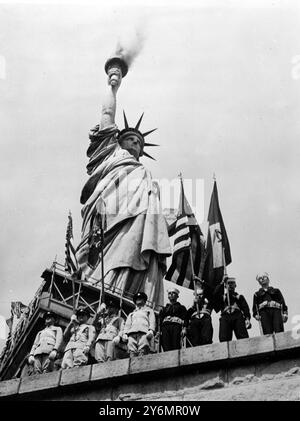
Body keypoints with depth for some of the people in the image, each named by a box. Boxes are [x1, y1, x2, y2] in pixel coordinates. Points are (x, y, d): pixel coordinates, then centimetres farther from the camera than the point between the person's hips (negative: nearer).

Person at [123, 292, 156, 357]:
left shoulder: (149, 310, 29)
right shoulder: (131, 314, 37)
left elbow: (152, 321, 13)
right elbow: (127, 324, 24)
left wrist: (151, 330, -7)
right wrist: (125, 333, 5)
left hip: (144, 333, -3)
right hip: (132, 334, 3)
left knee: (143, 351, -23)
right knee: (132, 352, -17)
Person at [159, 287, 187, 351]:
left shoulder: (181, 307, 25)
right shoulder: (164, 309, 33)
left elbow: (185, 319, 9)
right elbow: (160, 320, 21)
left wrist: (184, 329, -10)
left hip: (176, 325, -2)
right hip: (165, 326, 2)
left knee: (176, 346, -21)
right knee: (166, 348, -18)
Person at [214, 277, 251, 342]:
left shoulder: (239, 296, 28)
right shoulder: (222, 297, 30)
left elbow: (245, 307, 13)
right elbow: (216, 294, 6)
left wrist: (247, 318, -5)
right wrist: (222, 283, 6)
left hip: (238, 317, 0)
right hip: (225, 317, 0)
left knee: (243, 337, -20)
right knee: (224, 338, -18)